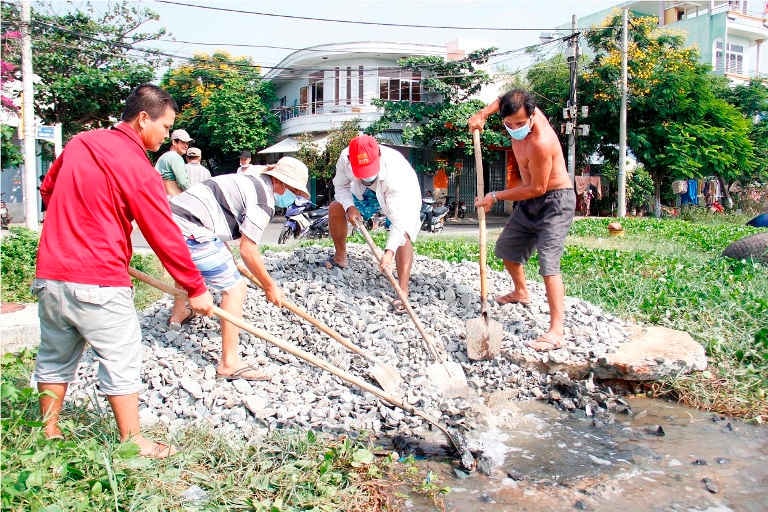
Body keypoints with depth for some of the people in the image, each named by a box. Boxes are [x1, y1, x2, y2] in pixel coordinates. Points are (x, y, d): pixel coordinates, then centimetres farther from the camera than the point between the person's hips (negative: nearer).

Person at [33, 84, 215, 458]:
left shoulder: (79, 143, 7)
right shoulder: (137, 167, -15)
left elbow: (47, 190, 22)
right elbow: (165, 237, -13)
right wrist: (196, 289, -5)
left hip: (49, 275, 8)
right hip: (98, 284, -8)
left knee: (55, 357, 19)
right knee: (122, 361, 5)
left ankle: (49, 434, 33)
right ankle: (132, 443, 15)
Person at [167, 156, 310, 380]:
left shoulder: (250, 180, 21)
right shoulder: (264, 197, -9)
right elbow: (248, 249, -13)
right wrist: (270, 286, -3)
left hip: (171, 218, 11)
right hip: (191, 232, -11)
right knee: (235, 288, -7)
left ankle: (178, 313, 63)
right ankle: (229, 363, -6)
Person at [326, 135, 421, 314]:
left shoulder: (395, 171, -44)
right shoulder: (345, 158, -30)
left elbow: (399, 219, -44)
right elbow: (341, 185, -8)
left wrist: (389, 252, -52)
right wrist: (349, 207, -28)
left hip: (403, 197, -5)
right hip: (368, 194, 6)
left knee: (403, 236, -27)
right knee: (335, 208, 3)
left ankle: (403, 292, -28)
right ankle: (340, 258, 24)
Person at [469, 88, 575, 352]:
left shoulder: (540, 142, -31)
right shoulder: (522, 113, -7)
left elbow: (537, 188, -24)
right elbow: (504, 100, 18)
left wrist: (496, 196, -17)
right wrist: (482, 114, 1)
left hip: (554, 202, -9)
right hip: (530, 202, 9)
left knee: (548, 263, -20)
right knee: (506, 248, 21)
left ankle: (556, 332, -21)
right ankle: (521, 292, 46)